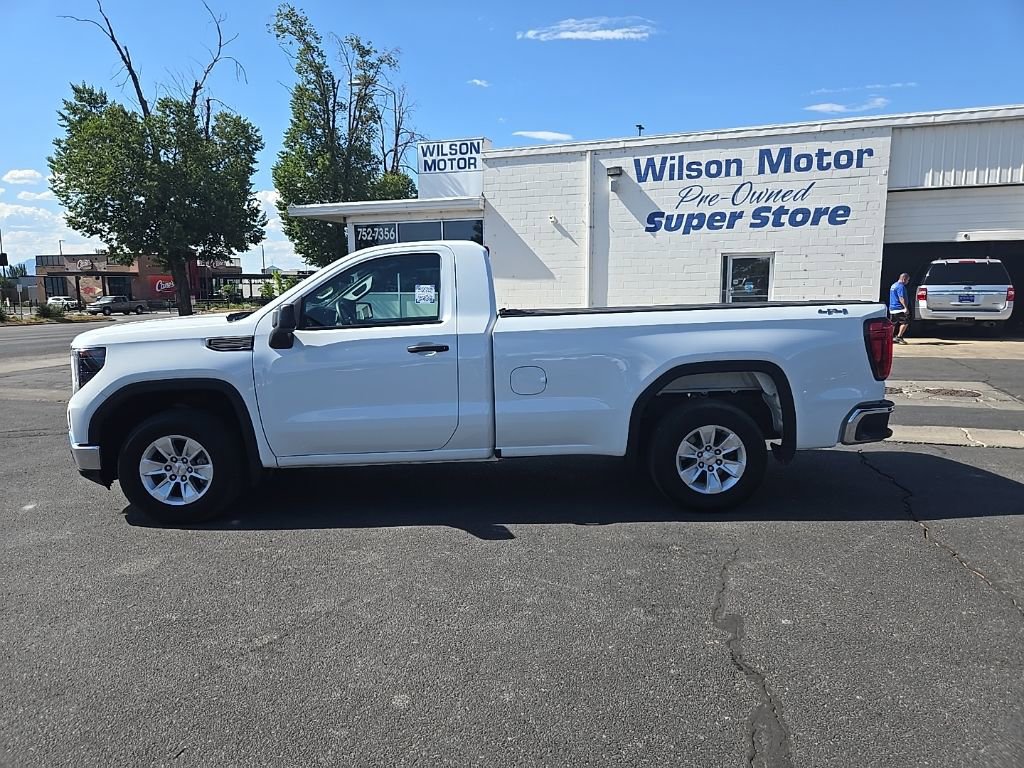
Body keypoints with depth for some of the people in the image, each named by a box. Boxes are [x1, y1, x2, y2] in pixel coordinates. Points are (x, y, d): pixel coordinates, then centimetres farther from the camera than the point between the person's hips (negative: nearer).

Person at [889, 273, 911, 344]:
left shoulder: (893, 285, 18)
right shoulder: (901, 286, -13)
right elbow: (901, 298, -22)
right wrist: (906, 307, -25)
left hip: (892, 308, 10)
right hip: (899, 309, -10)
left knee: (893, 324, 13)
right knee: (905, 322, -5)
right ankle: (899, 337, -8)